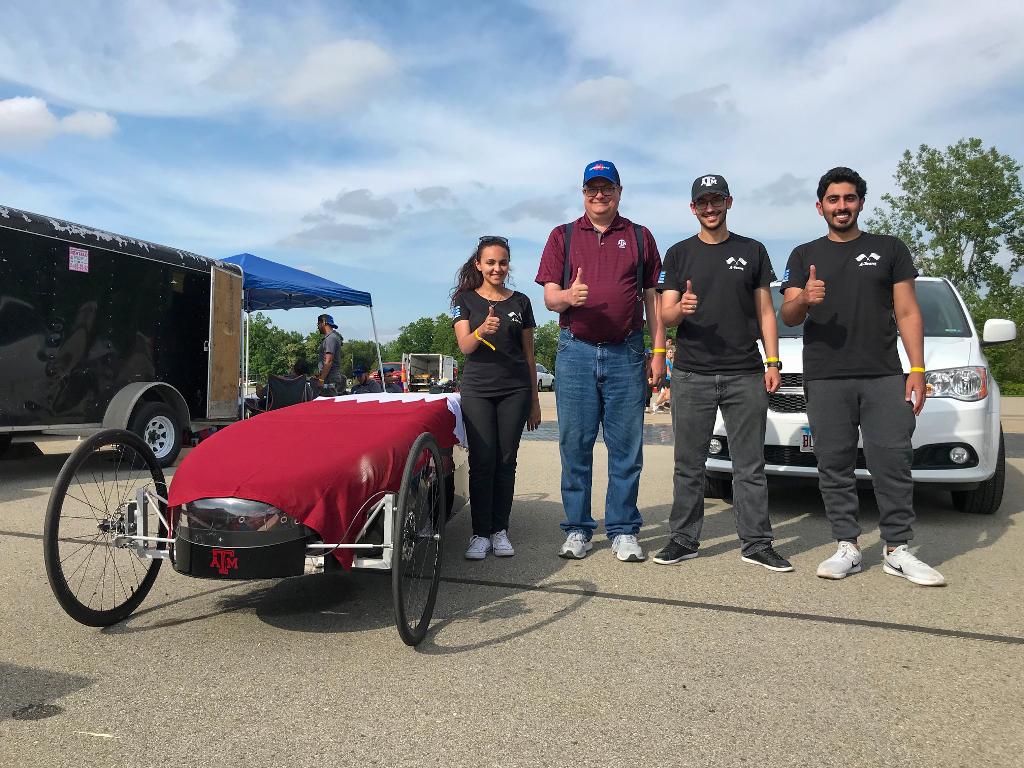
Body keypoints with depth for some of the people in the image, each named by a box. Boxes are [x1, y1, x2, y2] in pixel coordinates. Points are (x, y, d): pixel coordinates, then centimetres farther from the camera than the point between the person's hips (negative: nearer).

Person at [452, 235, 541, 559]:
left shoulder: (520, 302, 9)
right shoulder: (465, 299, 5)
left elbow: (529, 353, 11)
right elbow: (465, 346, -6)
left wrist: (535, 400, 9)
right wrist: (482, 331, -29)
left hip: (515, 390, 2)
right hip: (477, 389, -1)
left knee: (506, 461, 3)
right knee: (482, 461, -5)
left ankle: (499, 530, 12)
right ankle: (480, 533, 3)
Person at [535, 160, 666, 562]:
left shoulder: (640, 237, 14)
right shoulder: (563, 236, 13)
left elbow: (652, 298, 12)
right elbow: (549, 296, 5)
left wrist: (659, 351, 5)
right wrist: (568, 296, -18)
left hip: (626, 352, 0)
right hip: (575, 350, 0)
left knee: (626, 446, 1)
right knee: (575, 445, 2)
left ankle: (623, 531, 11)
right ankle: (577, 529, 12)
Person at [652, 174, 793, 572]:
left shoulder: (752, 251, 13)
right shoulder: (679, 254, 10)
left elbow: (765, 311, 12)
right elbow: (666, 315, 3)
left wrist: (772, 362, 1)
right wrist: (680, 308, -21)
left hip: (746, 375, 1)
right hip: (691, 375, 0)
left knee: (750, 464, 3)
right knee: (689, 464, 4)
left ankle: (756, 543, 10)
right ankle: (683, 539, 12)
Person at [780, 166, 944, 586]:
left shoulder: (890, 249, 13)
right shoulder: (804, 256, 13)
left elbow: (907, 312, 9)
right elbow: (788, 316, 3)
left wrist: (917, 369, -2)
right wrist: (805, 300, -22)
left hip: (884, 378, 0)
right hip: (824, 381, 0)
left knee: (893, 464, -4)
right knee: (835, 467, 0)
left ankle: (897, 550, 6)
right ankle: (847, 548, 8)